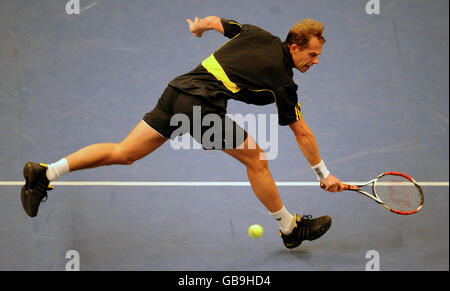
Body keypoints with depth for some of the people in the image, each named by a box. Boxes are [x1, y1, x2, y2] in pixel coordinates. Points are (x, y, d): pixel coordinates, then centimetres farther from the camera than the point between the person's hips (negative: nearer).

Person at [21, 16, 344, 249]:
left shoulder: (256, 33, 14)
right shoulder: (282, 80, -1)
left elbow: (213, 21, 25)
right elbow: (303, 133, 7)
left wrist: (199, 26, 49)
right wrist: (324, 174, 17)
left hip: (178, 88, 7)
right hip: (203, 103, -7)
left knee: (123, 153, 10)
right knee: (256, 158, 7)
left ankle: (45, 172, 8)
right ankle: (290, 228, 18)